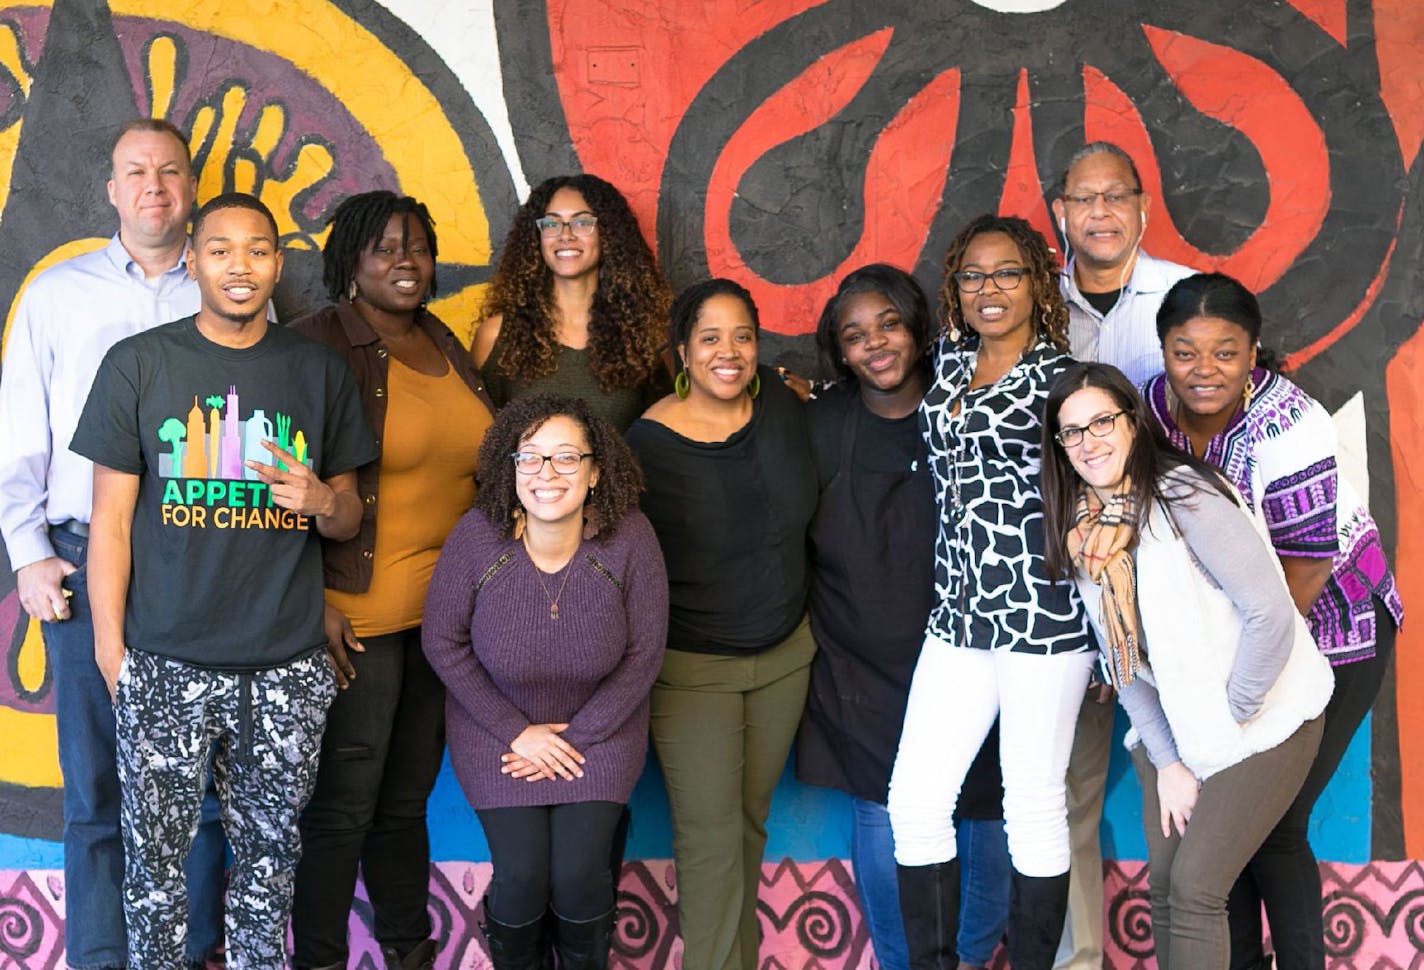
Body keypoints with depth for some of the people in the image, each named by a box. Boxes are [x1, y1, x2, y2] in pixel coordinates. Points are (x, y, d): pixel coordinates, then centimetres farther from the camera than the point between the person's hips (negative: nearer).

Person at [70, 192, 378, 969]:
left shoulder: (319, 371, 7)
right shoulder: (139, 364, 1)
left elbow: (349, 520, 13)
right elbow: (111, 519, 1)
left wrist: (323, 500, -11)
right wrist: (109, 648, -4)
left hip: (287, 670, 2)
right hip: (165, 667, -2)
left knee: (270, 853, 11)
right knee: (156, 855, 6)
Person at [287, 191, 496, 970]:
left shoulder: (445, 345, 12)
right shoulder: (317, 345, -10)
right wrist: (315, 603, -19)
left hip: (446, 610, 7)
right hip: (359, 616, -7)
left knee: (408, 796, 18)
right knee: (343, 807, 2)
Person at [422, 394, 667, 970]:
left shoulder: (629, 539, -19)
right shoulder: (477, 536, -20)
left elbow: (643, 655, -9)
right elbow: (444, 643, -8)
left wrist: (575, 738, -10)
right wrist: (516, 731, -10)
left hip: (599, 725, 0)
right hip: (498, 725, 0)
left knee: (578, 874, -12)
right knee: (521, 876, -10)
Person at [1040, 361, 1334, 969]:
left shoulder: (1183, 495, -21)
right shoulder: (1081, 528, 1)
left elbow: (1270, 614, -24)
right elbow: (1119, 656, 3)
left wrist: (1233, 715, -14)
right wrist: (1165, 760, -3)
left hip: (1264, 719, -6)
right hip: (1171, 725, 6)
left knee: (1195, 888, -7)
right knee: (1162, 886, 7)